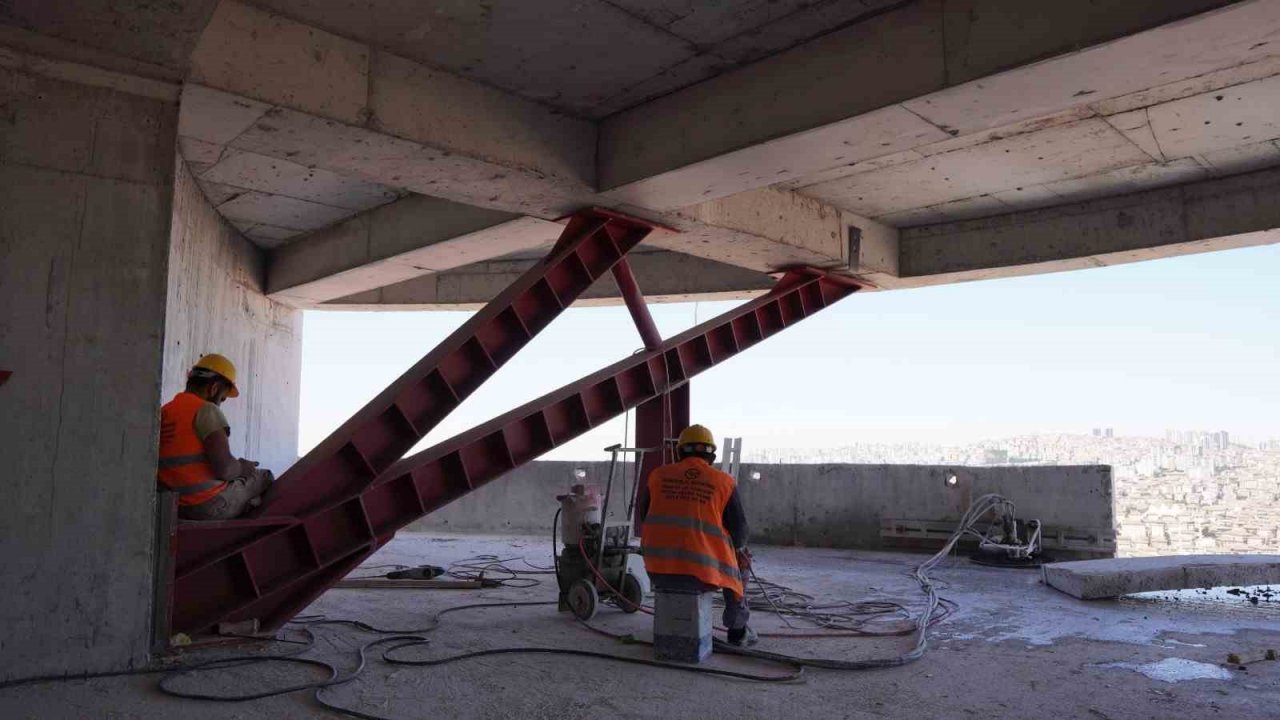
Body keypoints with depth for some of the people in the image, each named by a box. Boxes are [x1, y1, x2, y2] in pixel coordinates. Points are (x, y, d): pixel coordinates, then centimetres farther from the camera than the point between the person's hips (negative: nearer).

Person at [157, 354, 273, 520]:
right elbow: (224, 468, -21)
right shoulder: (206, 410, -12)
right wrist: (241, 468, 1)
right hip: (211, 507, -8)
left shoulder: (163, 413, 11)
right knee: (264, 478, 11)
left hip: (178, 509, 8)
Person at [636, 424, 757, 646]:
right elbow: (739, 530, 2)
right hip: (701, 574, -2)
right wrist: (739, 548, 26)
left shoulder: (657, 476, 5)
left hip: (658, 573, 2)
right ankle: (737, 630, 37)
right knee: (738, 565, 30)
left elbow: (642, 520, 14)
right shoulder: (723, 482, -1)